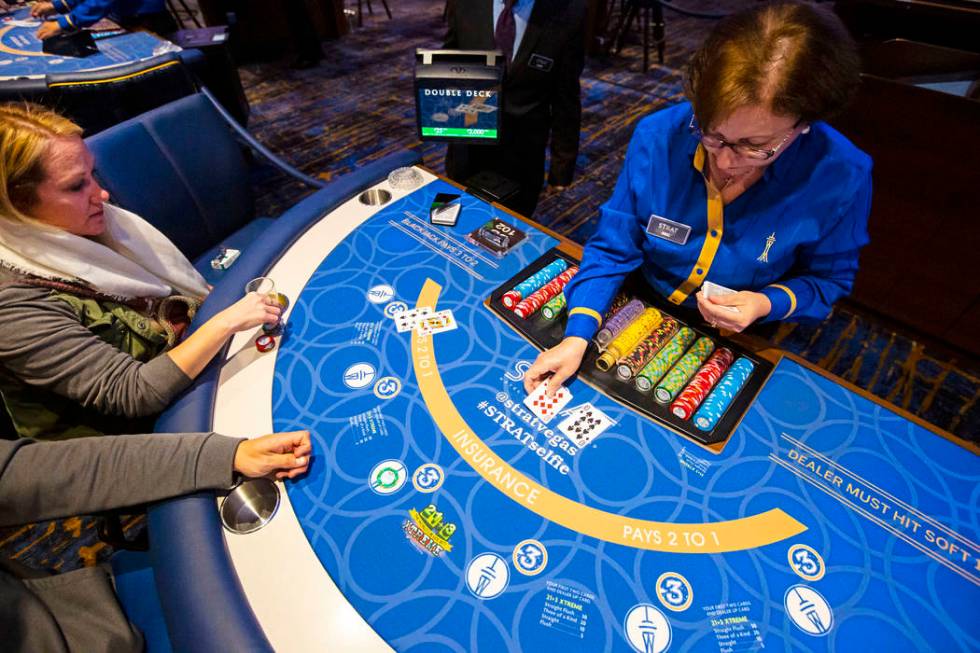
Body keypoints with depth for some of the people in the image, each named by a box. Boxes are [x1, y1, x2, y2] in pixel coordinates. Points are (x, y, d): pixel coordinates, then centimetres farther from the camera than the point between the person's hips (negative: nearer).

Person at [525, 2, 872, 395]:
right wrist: (577, 336, -26)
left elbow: (828, 278, -3)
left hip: (739, 344, 0)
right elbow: (612, 249, -14)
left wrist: (769, 304, -23)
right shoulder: (657, 137, -20)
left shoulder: (841, 178, -20)